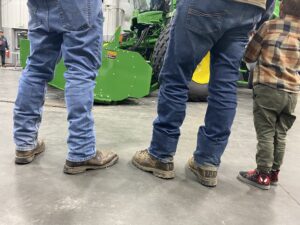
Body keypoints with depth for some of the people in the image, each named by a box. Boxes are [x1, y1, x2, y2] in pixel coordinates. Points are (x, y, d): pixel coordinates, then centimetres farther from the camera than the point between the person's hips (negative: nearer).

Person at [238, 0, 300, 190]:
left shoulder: (270, 26, -2)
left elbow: (249, 56, 2)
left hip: (268, 89, -4)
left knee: (266, 134, 2)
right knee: (280, 135, 13)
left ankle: (263, 175, 7)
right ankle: (274, 172, 24)